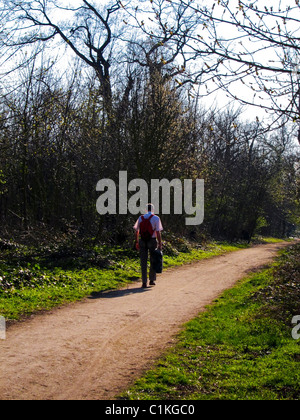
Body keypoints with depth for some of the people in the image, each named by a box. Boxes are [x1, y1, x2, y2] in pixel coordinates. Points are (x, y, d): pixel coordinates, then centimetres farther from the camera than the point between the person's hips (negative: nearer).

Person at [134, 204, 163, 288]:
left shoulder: (141, 218, 7)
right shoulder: (156, 218, -3)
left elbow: (137, 231, 7)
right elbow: (158, 232, -9)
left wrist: (137, 242, 14)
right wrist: (160, 244, -6)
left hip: (142, 241, 2)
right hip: (152, 241, -2)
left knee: (143, 262, 3)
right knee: (153, 261, 13)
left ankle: (144, 282, -2)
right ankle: (152, 280, 19)